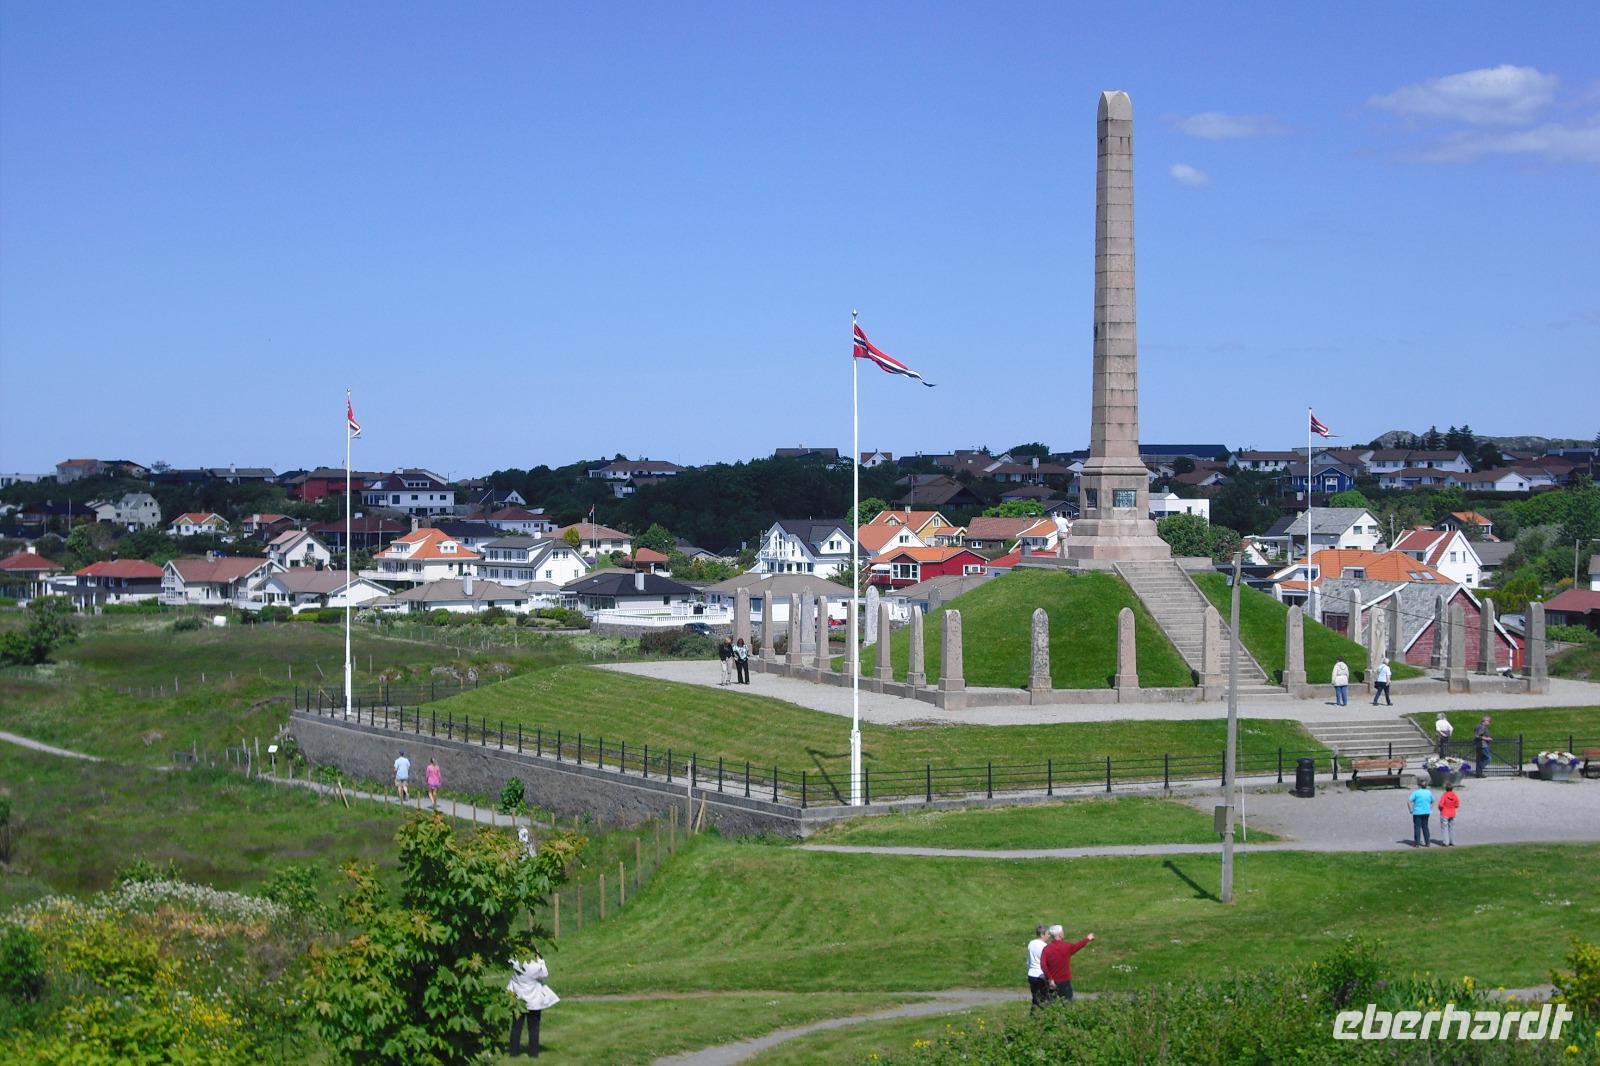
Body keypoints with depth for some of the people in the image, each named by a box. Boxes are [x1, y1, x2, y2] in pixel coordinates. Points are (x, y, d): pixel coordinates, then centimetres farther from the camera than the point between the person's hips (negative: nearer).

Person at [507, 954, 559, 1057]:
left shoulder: (515, 964, -18)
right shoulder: (535, 967, -24)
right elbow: (545, 974, -7)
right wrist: (540, 960, -8)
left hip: (517, 998, 2)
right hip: (533, 1001, -2)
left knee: (516, 1026, 13)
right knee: (533, 1028, 10)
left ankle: (513, 1051, 16)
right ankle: (533, 1052, 13)